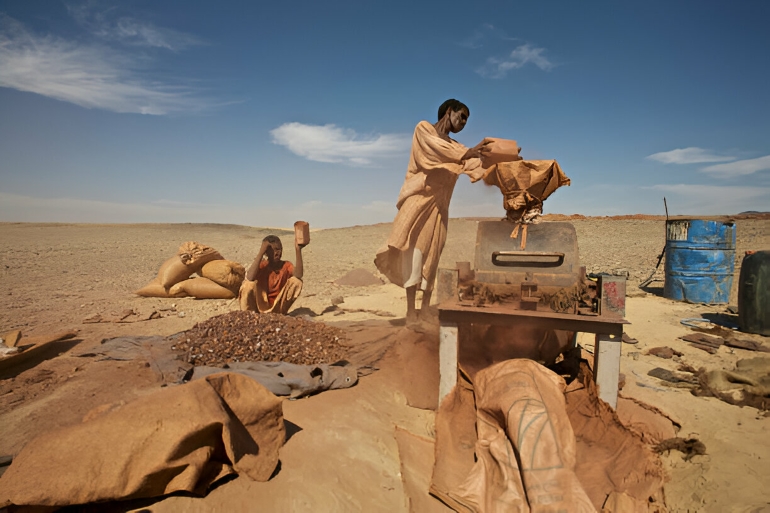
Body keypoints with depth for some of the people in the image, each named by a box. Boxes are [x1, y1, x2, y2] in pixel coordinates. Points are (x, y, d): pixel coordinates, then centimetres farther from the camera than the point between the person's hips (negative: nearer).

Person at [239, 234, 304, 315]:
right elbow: (250, 277, -35)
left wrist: (298, 250, -33)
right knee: (250, 283, -29)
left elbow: (299, 275, -28)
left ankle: (282, 312, -3)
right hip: (261, 307, -2)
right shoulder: (262, 265, -11)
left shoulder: (286, 266, -5)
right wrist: (261, 252, -32)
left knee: (296, 281, -18)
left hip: (278, 307, 2)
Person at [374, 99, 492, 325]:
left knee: (431, 256, 0)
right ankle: (411, 310, -16)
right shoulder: (423, 128, 6)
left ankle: (425, 309, 3)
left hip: (438, 204, 5)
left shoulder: (455, 147, 20)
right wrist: (467, 153, -29)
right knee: (413, 250, -14)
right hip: (417, 200, -5)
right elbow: (437, 148, -15)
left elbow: (476, 166, 2)